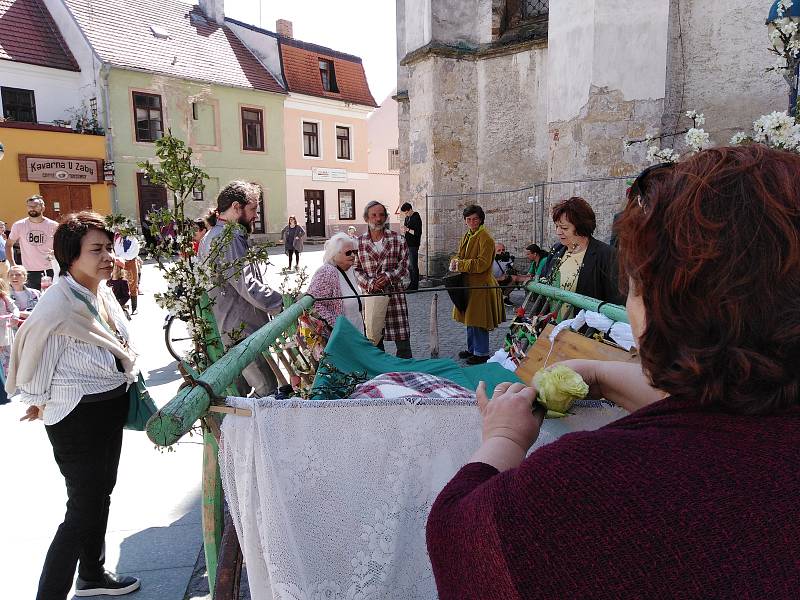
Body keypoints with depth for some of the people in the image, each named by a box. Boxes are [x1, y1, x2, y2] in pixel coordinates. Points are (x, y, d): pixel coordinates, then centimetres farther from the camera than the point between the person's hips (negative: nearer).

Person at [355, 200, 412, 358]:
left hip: (395, 293, -1)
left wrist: (389, 276, -15)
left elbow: (404, 264, 0)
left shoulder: (398, 239, 4)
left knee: (402, 338, -2)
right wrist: (370, 283, -12)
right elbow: (356, 269, 5)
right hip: (370, 295, 1)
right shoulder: (358, 243, 5)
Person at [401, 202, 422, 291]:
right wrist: (404, 229, 2)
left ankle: (415, 285, 2)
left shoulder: (416, 218, -13)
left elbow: (418, 233, -18)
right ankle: (412, 284, 22)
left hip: (413, 245, -9)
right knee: (409, 265, 13)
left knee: (413, 265, -5)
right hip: (407, 244, 9)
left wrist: (408, 229, -19)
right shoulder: (407, 218, 13)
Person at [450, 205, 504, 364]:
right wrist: (455, 261, -3)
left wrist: (460, 264, -17)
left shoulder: (485, 238, -14)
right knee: (469, 319, 17)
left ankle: (482, 353, 8)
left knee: (478, 320, -3)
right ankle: (472, 349, 30)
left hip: (481, 286, -9)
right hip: (468, 284, 9)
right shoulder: (467, 237, 14)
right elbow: (460, 256, 20)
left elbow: (482, 263, -20)